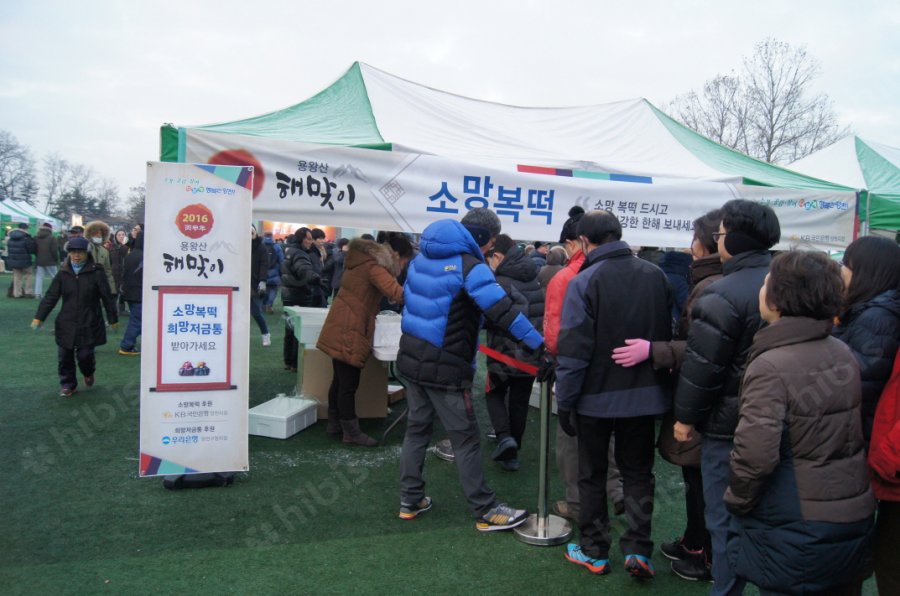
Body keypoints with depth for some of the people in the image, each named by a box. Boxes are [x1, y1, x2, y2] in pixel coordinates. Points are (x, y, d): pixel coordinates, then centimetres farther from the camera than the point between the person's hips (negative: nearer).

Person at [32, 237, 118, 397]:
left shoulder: (96, 273, -7)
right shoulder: (63, 274, 2)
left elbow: (107, 297, -3)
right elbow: (51, 297, 3)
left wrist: (113, 319, 1)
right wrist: (39, 317, -3)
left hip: (89, 324, -3)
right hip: (66, 324, 3)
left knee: (84, 354, -2)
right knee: (65, 356, 5)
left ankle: (88, 373, 32)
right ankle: (68, 384, 24)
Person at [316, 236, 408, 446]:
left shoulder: (365, 261, 15)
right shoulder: (374, 267, -15)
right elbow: (396, 292, -29)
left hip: (341, 331, 10)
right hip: (349, 333, -10)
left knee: (341, 380, 17)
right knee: (349, 384, -2)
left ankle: (335, 424, 27)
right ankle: (351, 432, 6)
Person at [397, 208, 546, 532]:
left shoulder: (422, 258, 9)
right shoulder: (469, 265, -16)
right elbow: (502, 310, -24)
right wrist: (539, 344, -24)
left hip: (411, 359, 8)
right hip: (445, 368, -8)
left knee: (417, 428, 17)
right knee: (466, 438, 2)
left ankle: (410, 500, 26)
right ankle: (486, 511, 12)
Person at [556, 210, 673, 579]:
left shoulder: (584, 282, -15)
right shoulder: (655, 276, 0)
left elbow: (573, 350, -17)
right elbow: (668, 335, 7)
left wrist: (564, 402, -8)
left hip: (597, 396, -3)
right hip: (645, 394, 4)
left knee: (592, 474, 13)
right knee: (638, 472, 18)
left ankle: (595, 552, 24)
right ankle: (637, 548, 13)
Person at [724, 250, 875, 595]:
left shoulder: (770, 366, -24)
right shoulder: (843, 353, 0)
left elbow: (755, 454, -28)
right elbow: (855, 430, 8)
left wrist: (737, 502, -11)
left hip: (795, 533, -7)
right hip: (855, 520, 7)